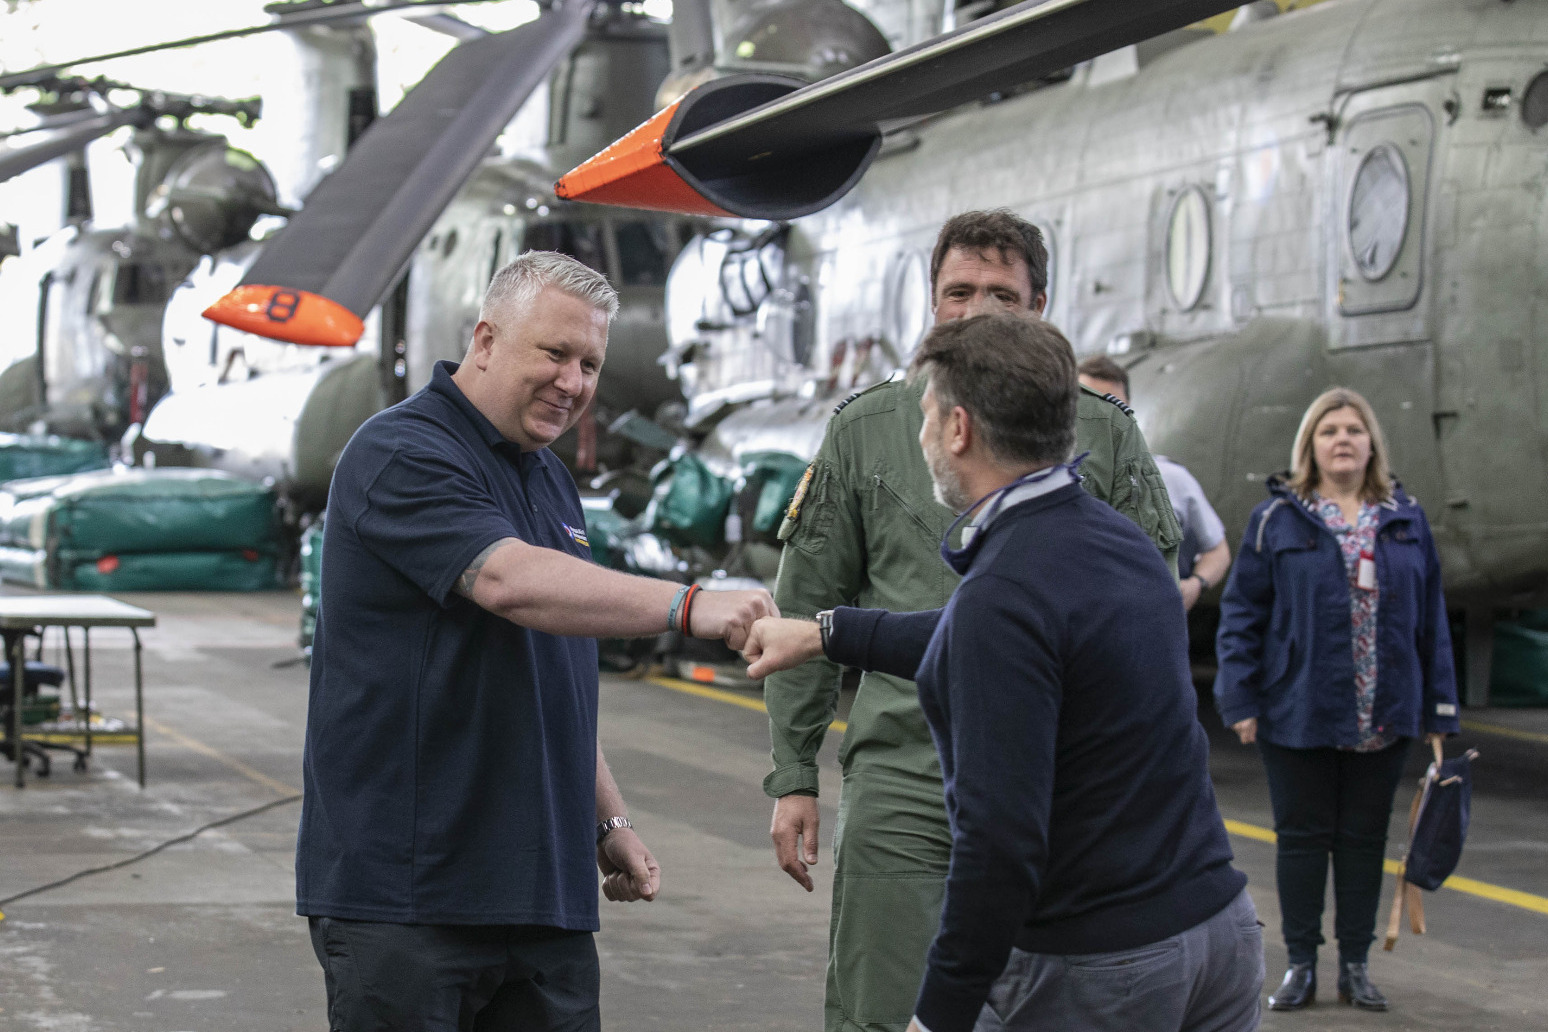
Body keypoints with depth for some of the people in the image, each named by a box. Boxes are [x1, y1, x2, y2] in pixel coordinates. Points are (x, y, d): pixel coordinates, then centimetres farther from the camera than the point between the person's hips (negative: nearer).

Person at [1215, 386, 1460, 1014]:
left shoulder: (1406, 521, 7)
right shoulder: (1277, 519, -2)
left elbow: (1431, 620, 8)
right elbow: (1242, 612, -3)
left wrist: (1439, 708, 4)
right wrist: (1241, 699, -9)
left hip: (1384, 719, 3)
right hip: (1299, 715, -2)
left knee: (1364, 838, 10)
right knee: (1302, 838, 6)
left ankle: (1355, 965, 20)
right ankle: (1301, 966, 16)